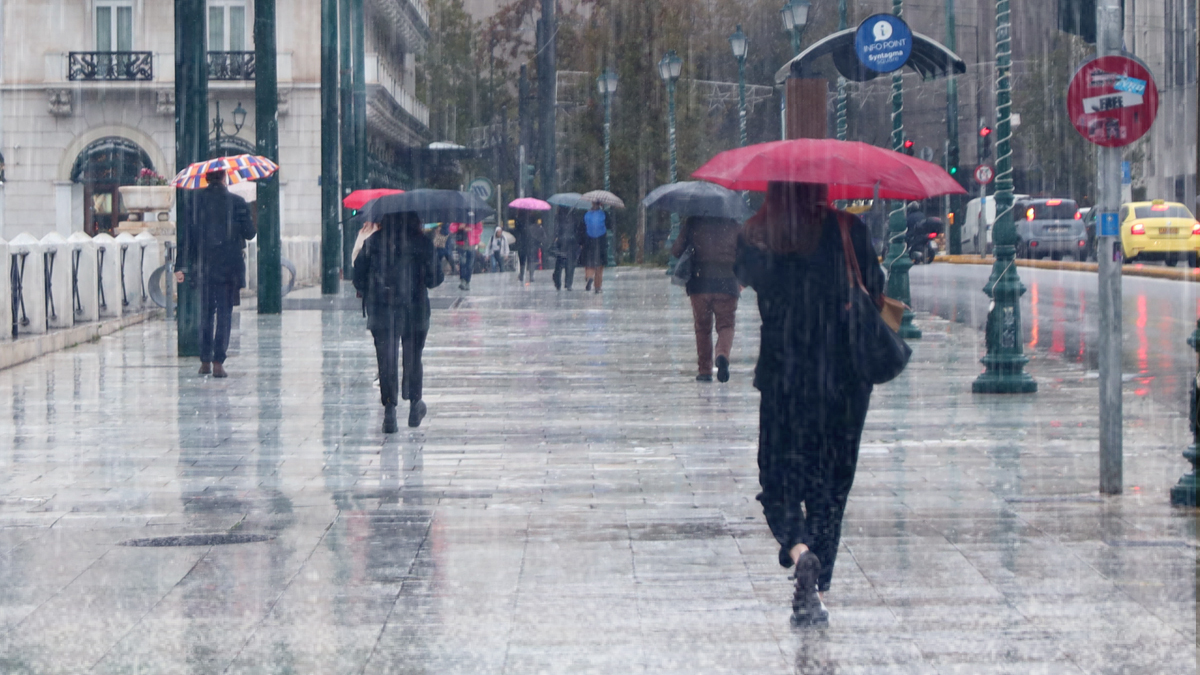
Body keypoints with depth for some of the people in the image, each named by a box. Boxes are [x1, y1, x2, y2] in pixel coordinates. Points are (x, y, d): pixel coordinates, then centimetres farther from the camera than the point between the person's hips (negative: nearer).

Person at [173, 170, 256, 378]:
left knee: (206, 312, 15)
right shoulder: (237, 202, -7)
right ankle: (218, 362, -6)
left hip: (203, 266, 2)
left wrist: (180, 266, 1)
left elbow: (186, 234, -2)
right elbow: (249, 233, -2)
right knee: (224, 313, 2)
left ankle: (205, 361, 16)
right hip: (229, 267, -2)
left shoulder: (196, 201, -2)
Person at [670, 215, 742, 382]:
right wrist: (742, 281, 20)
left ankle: (705, 370, 11)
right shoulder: (734, 226, 2)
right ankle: (722, 354, -24)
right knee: (726, 324, 6)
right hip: (726, 284, 0)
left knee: (702, 327, 12)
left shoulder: (692, 223, 0)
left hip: (699, 283, 0)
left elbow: (676, 251, 2)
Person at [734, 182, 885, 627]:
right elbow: (875, 291, -4)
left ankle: (799, 549, -19)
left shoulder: (755, 236, -5)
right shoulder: (848, 231, -8)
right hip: (844, 378, 0)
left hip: (781, 377, 0)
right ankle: (814, 592, 10)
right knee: (829, 485, 11)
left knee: (778, 482, 11)